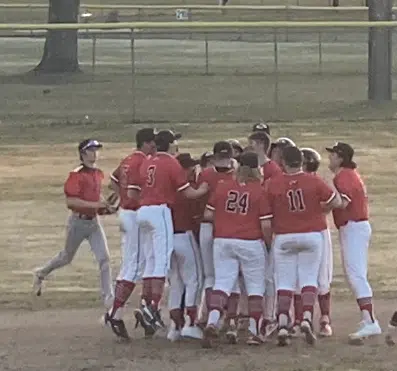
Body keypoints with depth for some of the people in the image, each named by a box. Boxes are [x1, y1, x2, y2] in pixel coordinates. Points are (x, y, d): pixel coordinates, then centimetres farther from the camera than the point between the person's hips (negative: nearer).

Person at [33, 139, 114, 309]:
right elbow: (70, 201, -23)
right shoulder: (76, 175, -16)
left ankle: (108, 297, -7)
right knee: (67, 258, 14)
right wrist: (94, 204, -27)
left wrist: (104, 205, 6)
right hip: (78, 221, -5)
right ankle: (41, 273, 41)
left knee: (104, 258, -8)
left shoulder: (98, 174, 7)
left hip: (94, 221, 5)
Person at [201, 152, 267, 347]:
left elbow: (207, 215, 6)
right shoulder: (259, 191, -6)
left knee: (222, 283, 2)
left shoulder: (222, 187, 3)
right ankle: (254, 331, 9)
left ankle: (212, 321, -21)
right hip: (251, 243, -2)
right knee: (255, 287, 9)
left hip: (222, 241, 3)